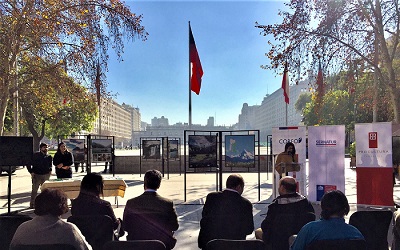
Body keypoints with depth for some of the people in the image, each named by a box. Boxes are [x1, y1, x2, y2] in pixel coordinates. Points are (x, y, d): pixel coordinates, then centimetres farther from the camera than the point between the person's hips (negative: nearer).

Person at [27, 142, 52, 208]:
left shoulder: (49, 157, 7)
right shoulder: (35, 155, -5)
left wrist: (50, 170, 8)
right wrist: (31, 172, -6)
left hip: (46, 175, 4)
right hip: (36, 175, -3)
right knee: (34, 190, -1)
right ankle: (32, 204, 8)